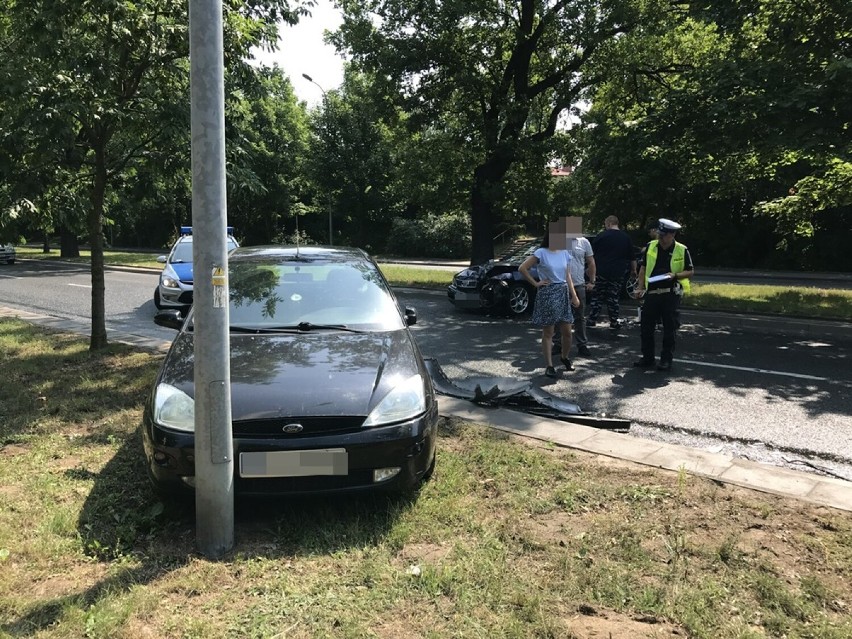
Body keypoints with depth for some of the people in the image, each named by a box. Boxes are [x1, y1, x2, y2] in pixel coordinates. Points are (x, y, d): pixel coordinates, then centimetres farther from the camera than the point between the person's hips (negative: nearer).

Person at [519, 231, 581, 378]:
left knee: (567, 332, 8)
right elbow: (522, 268, -10)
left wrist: (574, 295, 6)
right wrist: (535, 283, -8)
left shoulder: (565, 254, 7)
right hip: (547, 294, -5)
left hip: (563, 294, 5)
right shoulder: (541, 253, -10)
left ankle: (565, 358, 32)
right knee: (548, 333, 1)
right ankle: (549, 366, 9)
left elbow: (568, 276, 11)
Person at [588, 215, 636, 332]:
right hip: (618, 273, 2)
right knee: (614, 298, 6)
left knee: (597, 297, 6)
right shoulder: (626, 238, 7)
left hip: (601, 271, -2)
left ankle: (591, 321, 6)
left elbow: (592, 253, 3)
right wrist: (633, 270, 24)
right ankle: (613, 324, 8)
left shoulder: (601, 236, -2)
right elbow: (632, 257, 12)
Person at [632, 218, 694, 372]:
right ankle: (647, 357, 19)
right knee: (645, 327, 6)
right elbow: (644, 268, 12)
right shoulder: (651, 246, 4)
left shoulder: (682, 250, -3)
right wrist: (640, 287, 3)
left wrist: (675, 275, -16)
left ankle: (666, 360, 14)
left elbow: (691, 272, 2)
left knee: (670, 329, 3)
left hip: (671, 294, -3)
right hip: (652, 293, 3)